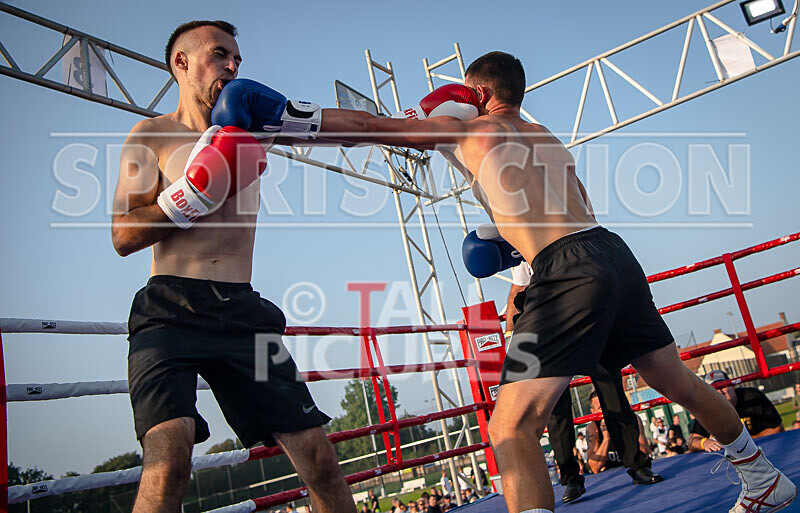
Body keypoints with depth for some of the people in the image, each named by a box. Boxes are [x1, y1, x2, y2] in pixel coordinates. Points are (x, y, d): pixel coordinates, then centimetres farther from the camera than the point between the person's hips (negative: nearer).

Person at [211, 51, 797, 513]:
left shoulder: (465, 128, 7)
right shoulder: (548, 139, 28)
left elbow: (363, 125, 5)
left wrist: (276, 115, 11)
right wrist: (512, 242, 31)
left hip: (572, 272, -9)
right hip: (614, 252, 9)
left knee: (511, 428, -9)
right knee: (679, 381, 25)